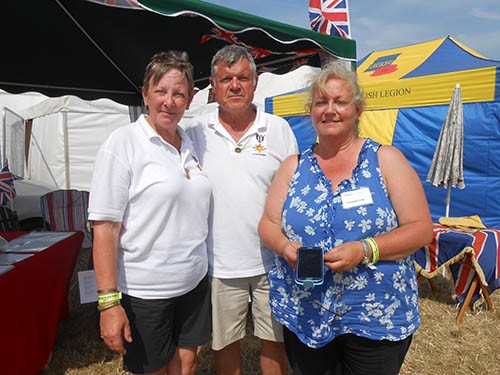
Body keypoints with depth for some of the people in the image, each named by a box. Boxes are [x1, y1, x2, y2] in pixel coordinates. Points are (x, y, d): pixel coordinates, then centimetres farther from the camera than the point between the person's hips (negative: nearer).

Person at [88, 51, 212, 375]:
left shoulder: (190, 144, 6)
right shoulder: (123, 143, -12)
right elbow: (105, 227, -15)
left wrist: (199, 268, 11)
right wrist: (109, 301, -18)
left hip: (194, 283, 6)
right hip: (143, 291, -5)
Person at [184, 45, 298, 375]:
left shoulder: (279, 129, 1)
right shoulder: (195, 133, 0)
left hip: (273, 260, 0)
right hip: (219, 262, 0)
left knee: (275, 341, 16)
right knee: (225, 343, 16)